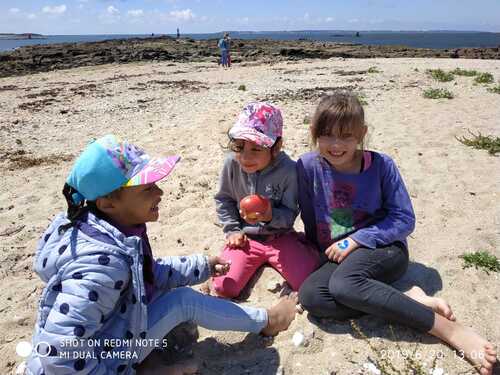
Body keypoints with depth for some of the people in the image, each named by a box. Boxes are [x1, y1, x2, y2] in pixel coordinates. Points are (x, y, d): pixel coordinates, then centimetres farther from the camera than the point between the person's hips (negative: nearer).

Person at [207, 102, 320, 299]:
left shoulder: (287, 170, -19)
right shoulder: (232, 163, -12)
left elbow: (290, 214, -10)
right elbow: (223, 200, 5)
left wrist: (270, 216, -30)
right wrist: (232, 230, -1)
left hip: (279, 236, -1)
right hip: (245, 237, 1)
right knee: (223, 287, -16)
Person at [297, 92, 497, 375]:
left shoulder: (381, 165, -10)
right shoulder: (309, 166, -6)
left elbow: (405, 220, -7)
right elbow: (309, 219, 7)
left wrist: (356, 240, -15)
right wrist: (326, 250, 5)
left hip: (385, 249, -3)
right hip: (339, 259, 4)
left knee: (343, 284, -35)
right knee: (309, 296, -26)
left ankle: (448, 328, -24)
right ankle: (411, 301, -19)